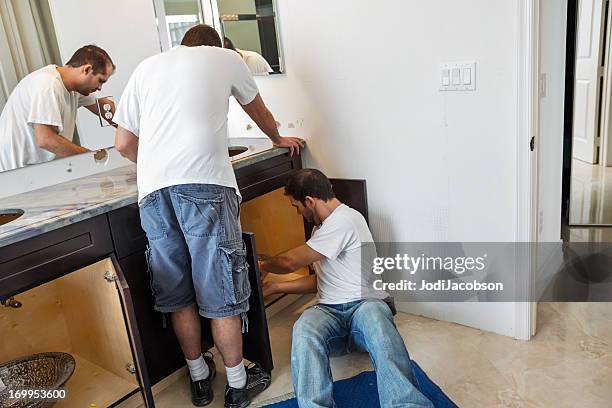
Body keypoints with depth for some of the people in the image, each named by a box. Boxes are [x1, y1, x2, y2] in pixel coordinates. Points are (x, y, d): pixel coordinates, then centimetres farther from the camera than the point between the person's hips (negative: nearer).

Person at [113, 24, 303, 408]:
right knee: (221, 290, 6)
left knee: (178, 294, 14)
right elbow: (261, 113, 35)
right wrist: (279, 139, 55)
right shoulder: (227, 58, 19)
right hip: (204, 182, -3)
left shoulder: (146, 67, 26)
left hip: (152, 188, 4)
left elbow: (124, 144, 23)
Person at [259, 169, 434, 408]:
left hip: (365, 303, -6)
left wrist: (263, 267, 15)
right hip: (329, 311, 6)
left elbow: (289, 262, -6)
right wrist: (274, 287, 24)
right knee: (303, 329, -29)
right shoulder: (323, 226, 24)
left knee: (372, 315, -42)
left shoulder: (344, 221, -9)